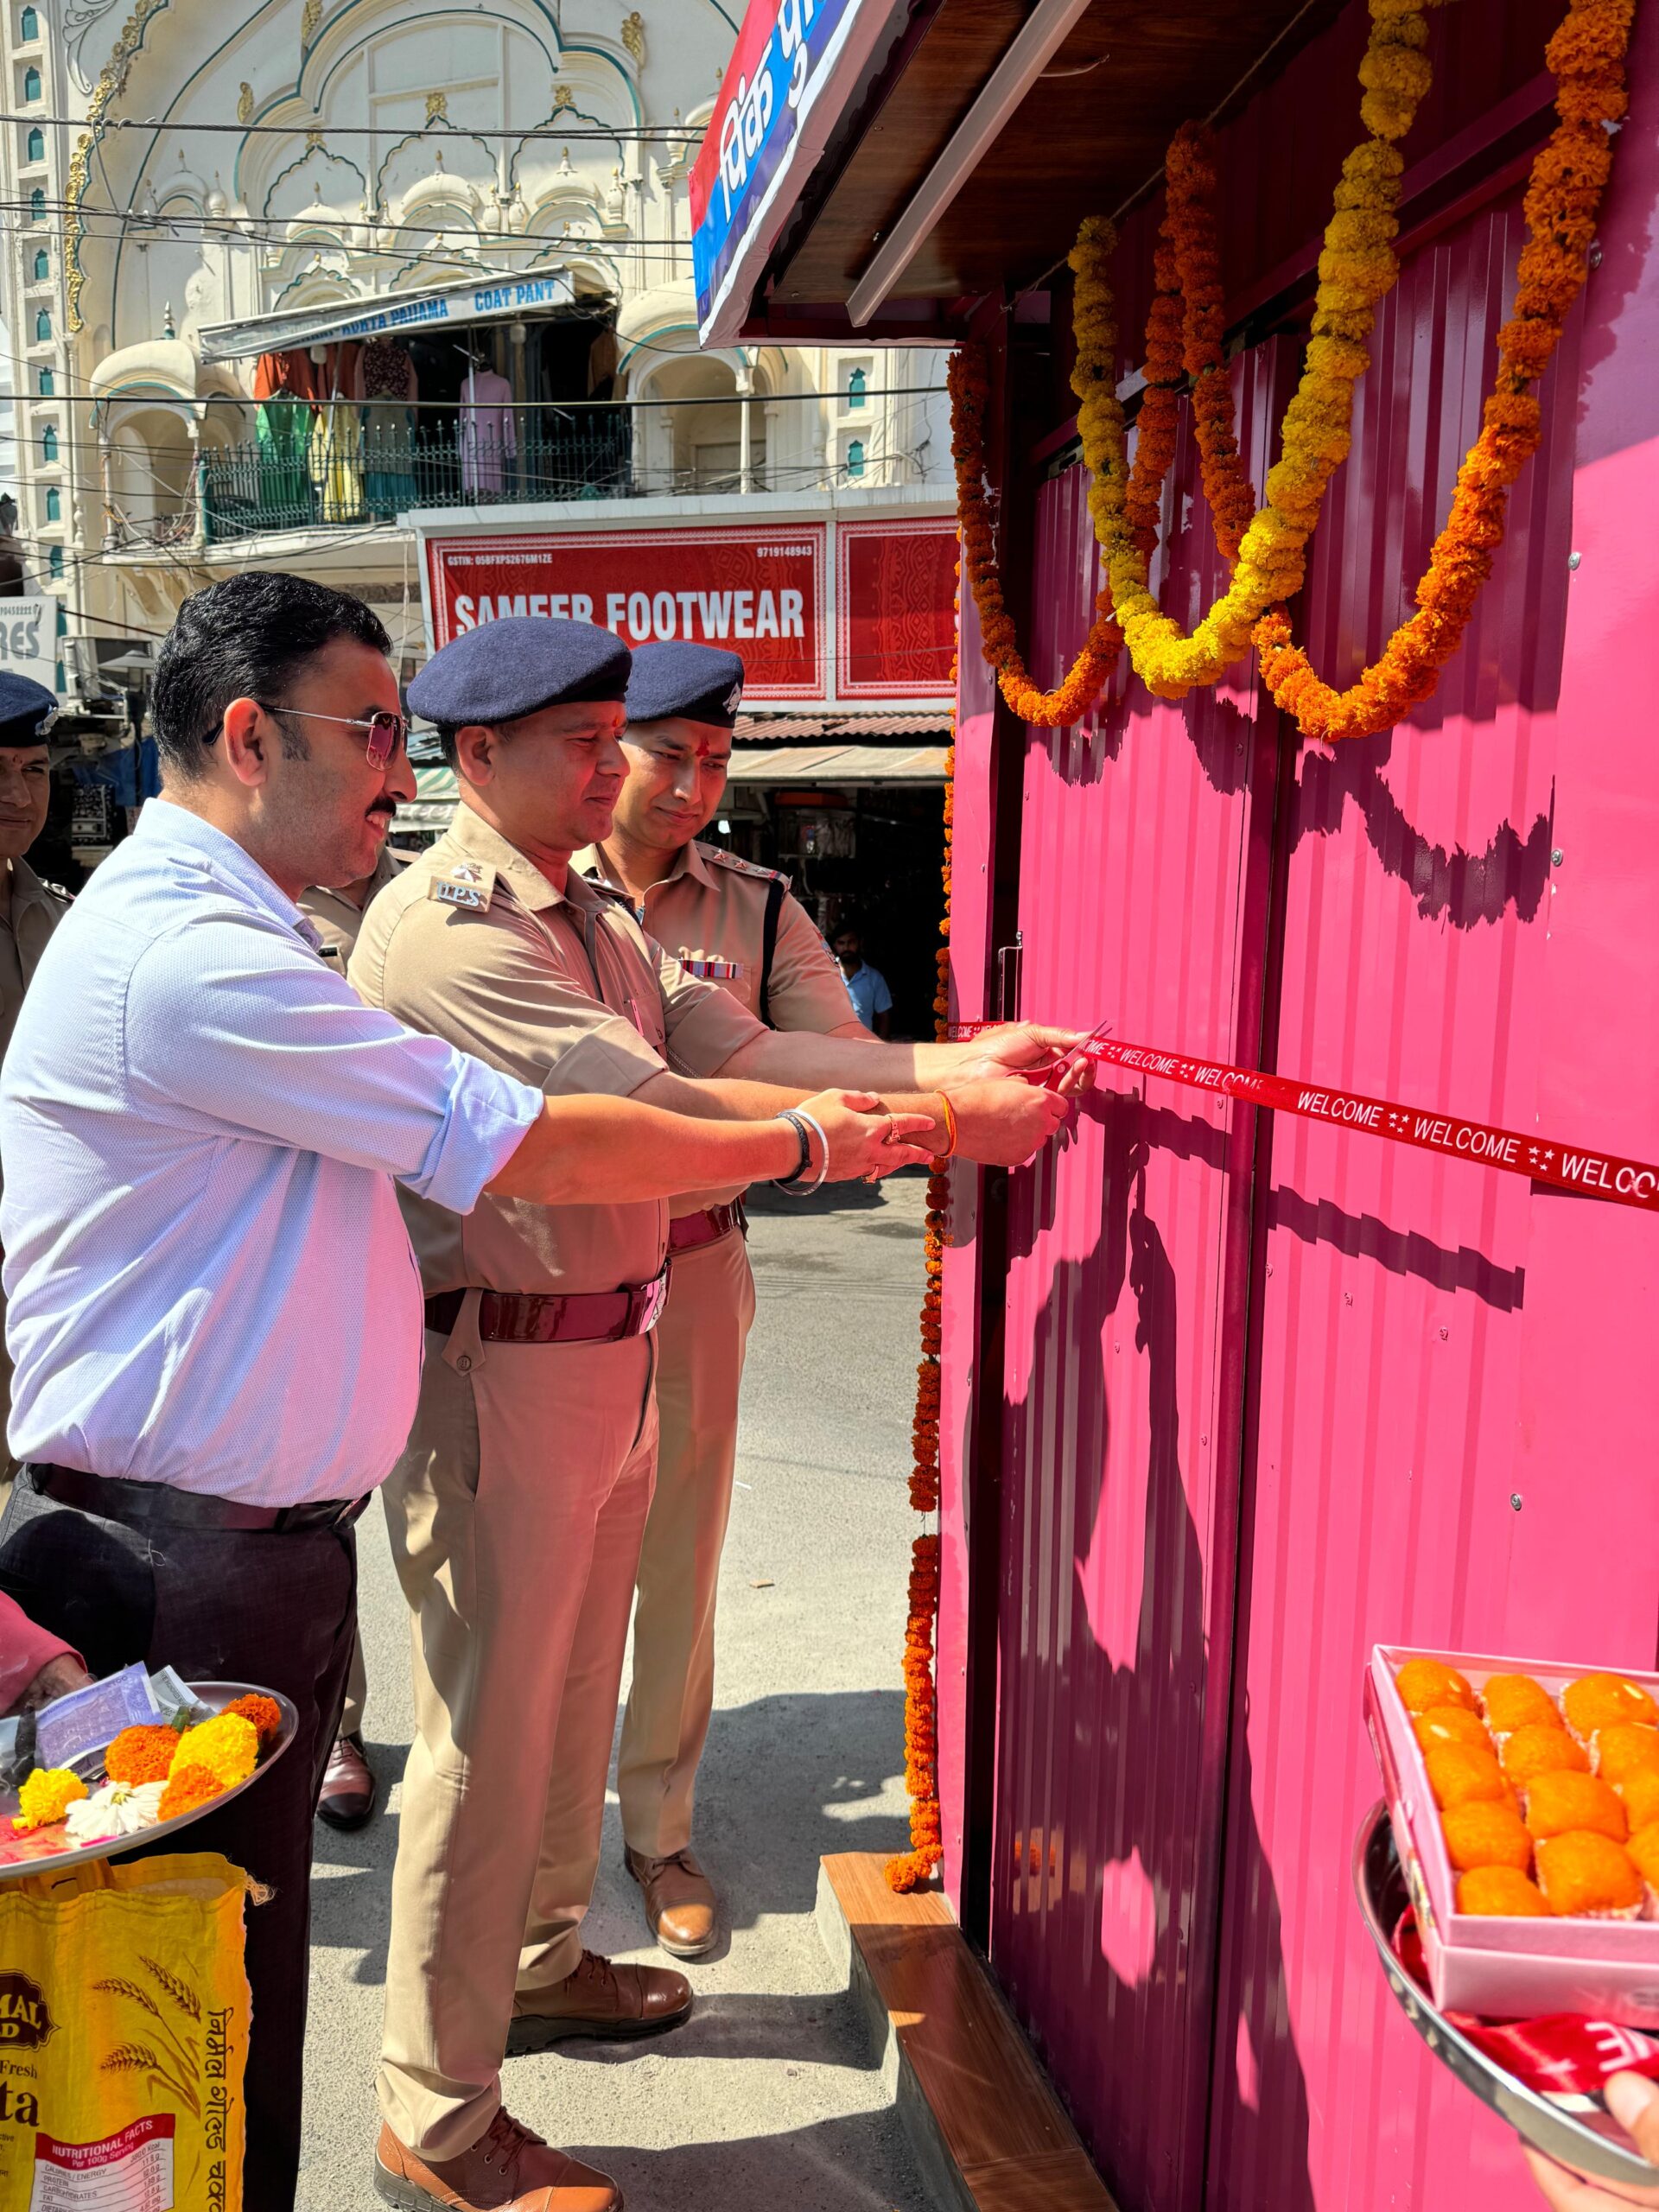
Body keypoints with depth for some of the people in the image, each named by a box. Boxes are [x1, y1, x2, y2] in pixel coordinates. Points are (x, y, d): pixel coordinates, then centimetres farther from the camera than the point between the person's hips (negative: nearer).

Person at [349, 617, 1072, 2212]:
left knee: (574, 1692, 23)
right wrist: (943, 1124, -28)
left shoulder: (595, 923, 13)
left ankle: (538, 1961, 45)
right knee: (489, 1734, 2)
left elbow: (741, 1047, 3)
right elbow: (653, 1105, -27)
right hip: (493, 1367, -9)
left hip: (614, 1347, 9)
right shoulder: (445, 924, -18)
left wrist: (961, 1060, -11)